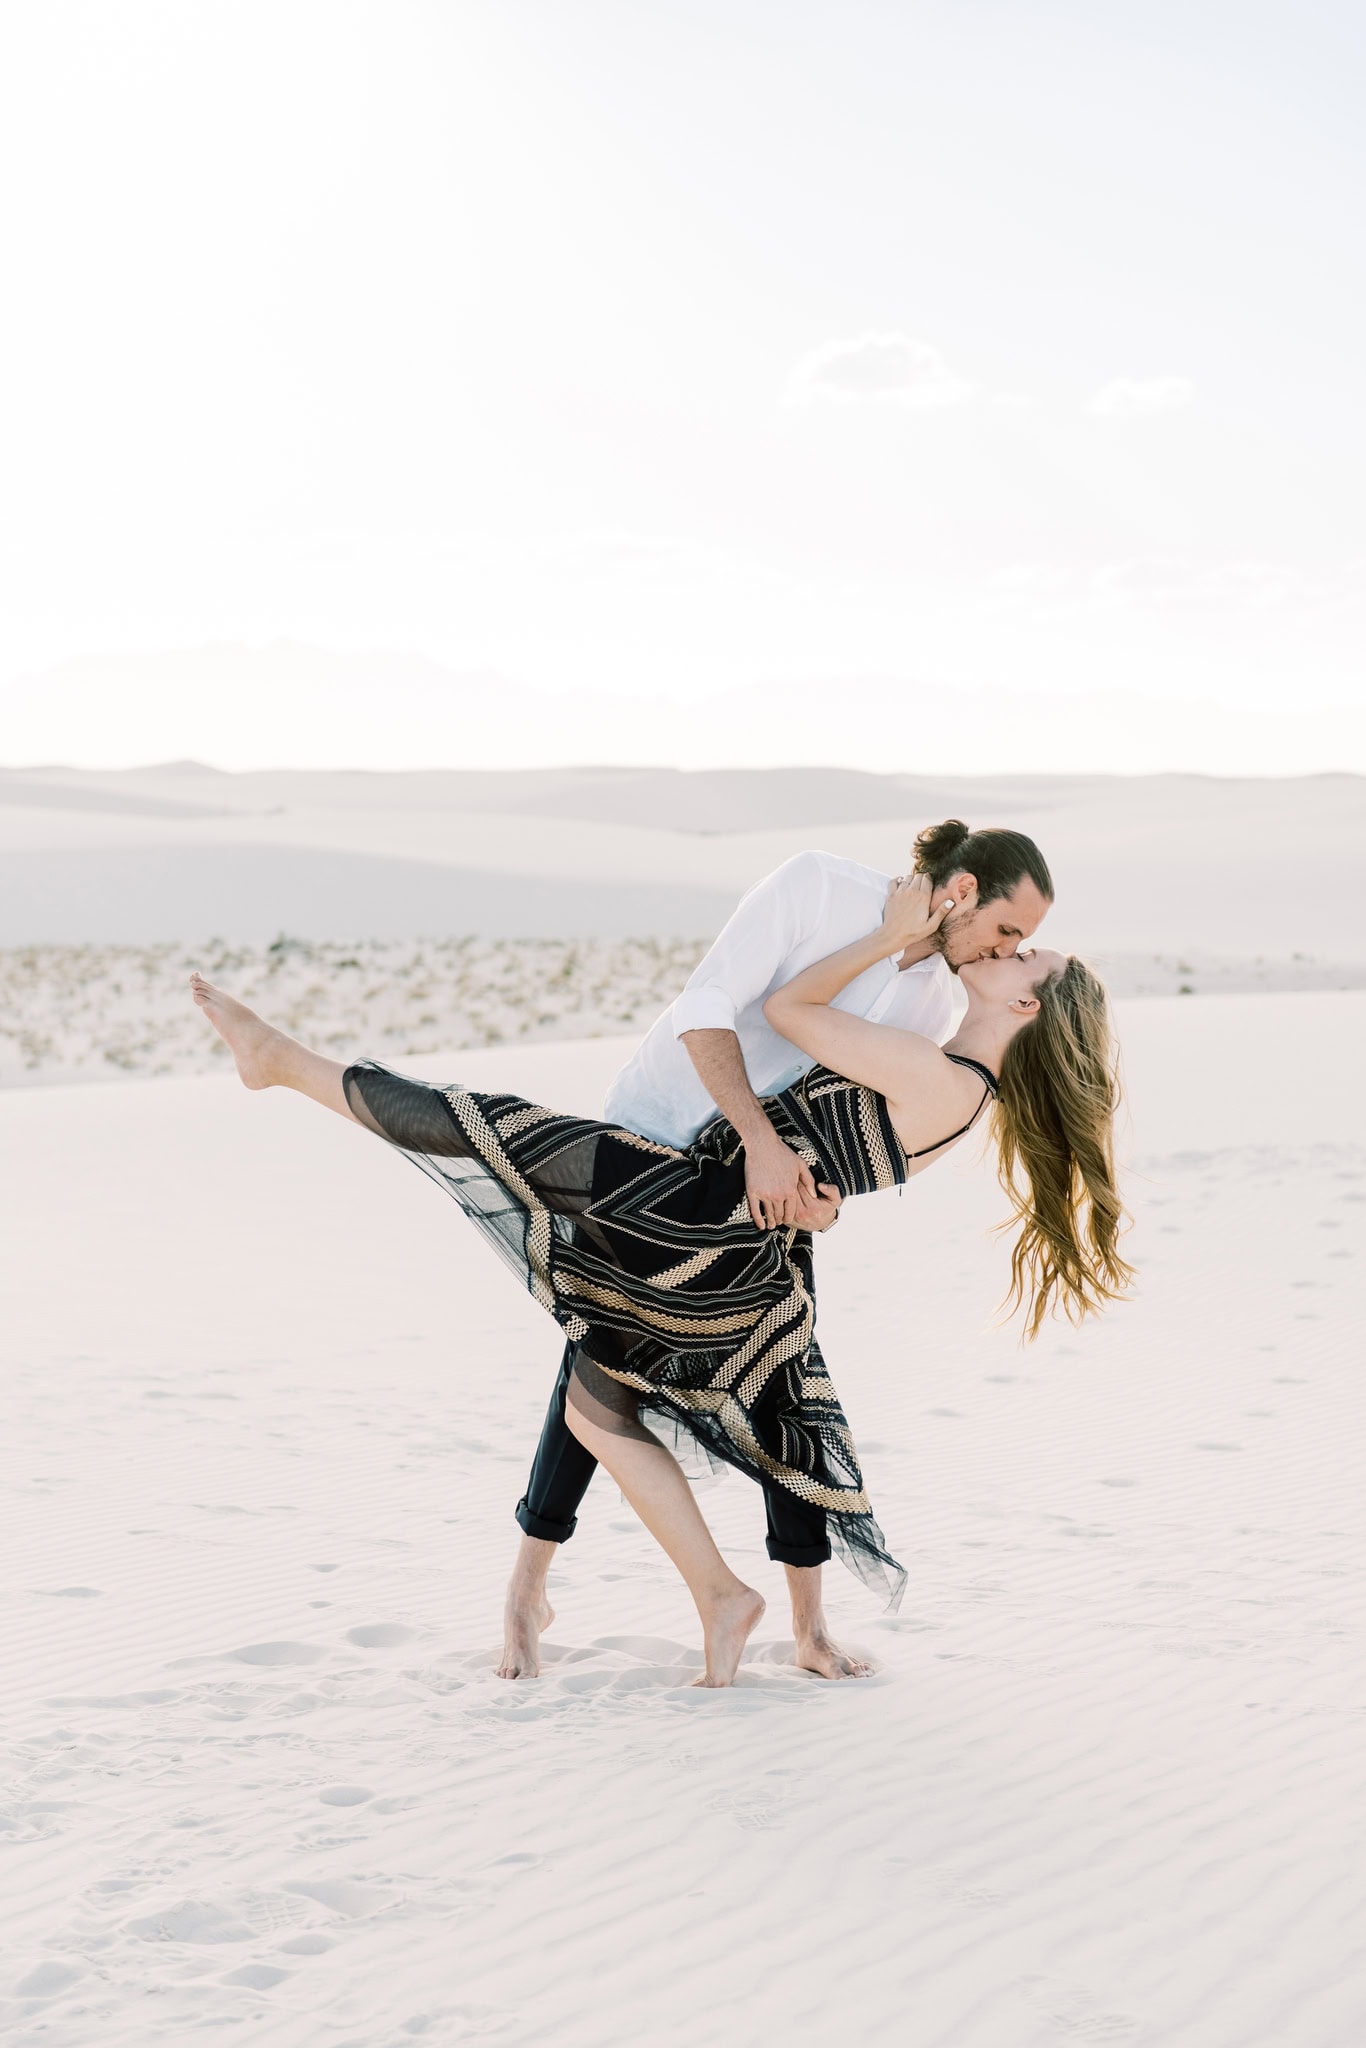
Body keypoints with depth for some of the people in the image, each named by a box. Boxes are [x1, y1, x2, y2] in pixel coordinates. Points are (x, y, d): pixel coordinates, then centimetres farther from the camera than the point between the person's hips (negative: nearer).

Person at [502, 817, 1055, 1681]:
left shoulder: (934, 1002, -7)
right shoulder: (820, 884, -25)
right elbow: (706, 1009, -30)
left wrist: (826, 1193, -28)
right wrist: (764, 1140, -39)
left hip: (762, 1182, 5)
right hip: (651, 1136, -5)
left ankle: (811, 1625, 4)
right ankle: (528, 1592, 11)